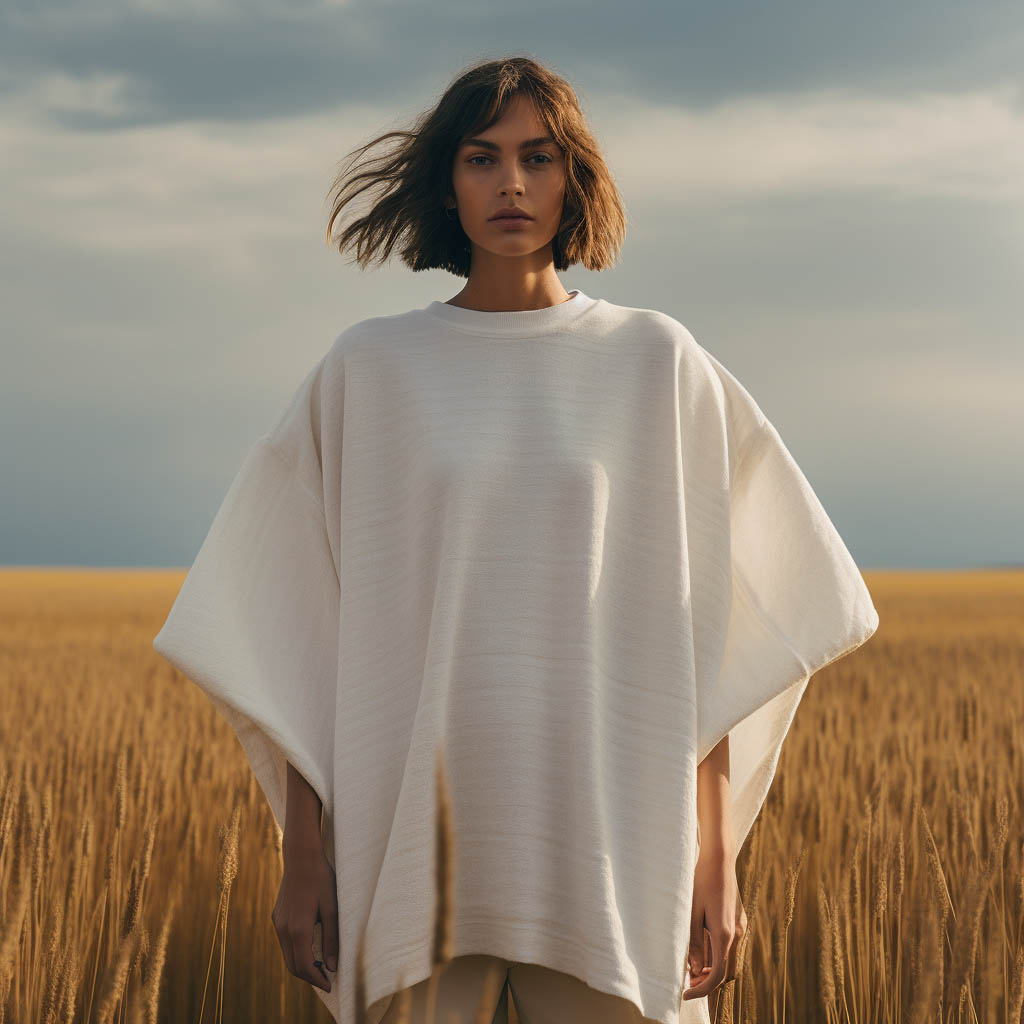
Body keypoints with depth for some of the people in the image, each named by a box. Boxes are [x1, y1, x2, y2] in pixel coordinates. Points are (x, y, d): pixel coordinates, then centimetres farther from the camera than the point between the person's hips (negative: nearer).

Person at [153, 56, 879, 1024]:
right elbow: (308, 635, 6)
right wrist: (304, 854, 1)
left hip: (607, 852, 0)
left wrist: (717, 857, 1)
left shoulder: (656, 361, 6)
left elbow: (699, 640, 5)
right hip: (411, 844, 1)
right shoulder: (367, 367, 6)